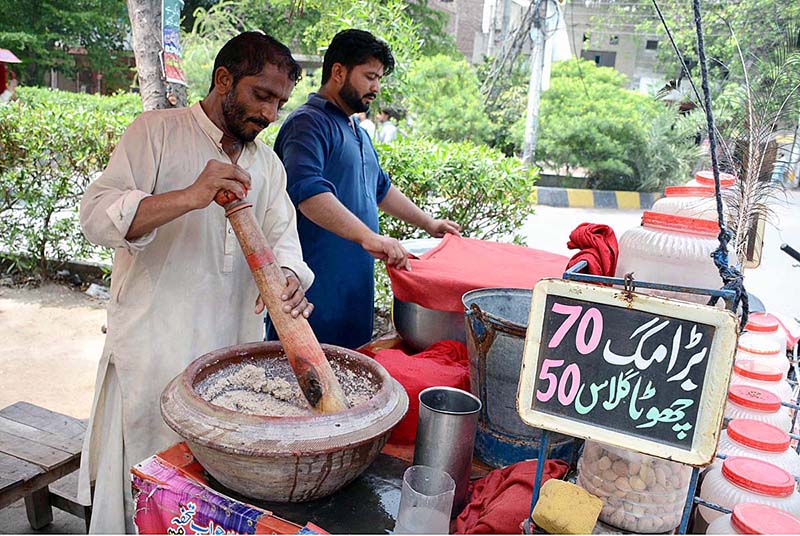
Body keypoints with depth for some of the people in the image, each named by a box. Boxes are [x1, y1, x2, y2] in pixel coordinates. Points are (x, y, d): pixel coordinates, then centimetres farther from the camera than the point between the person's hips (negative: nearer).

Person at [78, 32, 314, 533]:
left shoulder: (268, 163, 13)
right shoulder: (157, 130, -4)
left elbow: (281, 236, 6)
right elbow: (97, 214, -12)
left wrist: (288, 276, -18)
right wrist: (189, 197, -27)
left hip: (236, 351, 5)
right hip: (155, 350, -4)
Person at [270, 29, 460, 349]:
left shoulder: (356, 132, 22)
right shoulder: (308, 123, -11)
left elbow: (380, 188, 33)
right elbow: (307, 190, -27)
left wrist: (428, 224, 33)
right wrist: (369, 237, -34)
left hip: (354, 284, 9)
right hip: (316, 284, -9)